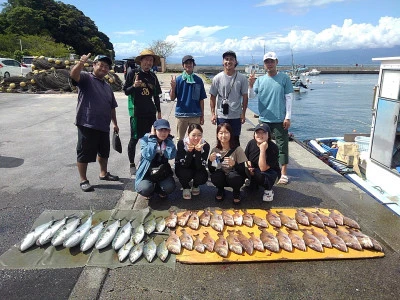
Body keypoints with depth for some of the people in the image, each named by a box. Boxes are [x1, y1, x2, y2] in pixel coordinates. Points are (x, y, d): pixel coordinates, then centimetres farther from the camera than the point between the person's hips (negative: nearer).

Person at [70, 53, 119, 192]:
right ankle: (83, 180, 12)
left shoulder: (107, 86, 20)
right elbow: (73, 75, -25)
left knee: (104, 151, 19)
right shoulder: (86, 78, -2)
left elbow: (111, 107, 23)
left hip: (103, 126, 7)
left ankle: (103, 173, 38)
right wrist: (81, 63, -43)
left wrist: (115, 123, 22)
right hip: (87, 124, -7)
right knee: (84, 153, 1)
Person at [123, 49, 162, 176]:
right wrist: (134, 86, -22)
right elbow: (126, 91, -2)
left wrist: (159, 111, 14)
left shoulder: (153, 76, 10)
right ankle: (132, 165, 13)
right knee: (135, 138, 0)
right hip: (137, 112, -4)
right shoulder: (133, 73, -3)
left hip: (150, 112, 5)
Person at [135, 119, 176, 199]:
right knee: (145, 189, -30)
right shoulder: (145, 139, -11)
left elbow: (171, 155, -23)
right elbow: (148, 156, -29)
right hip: (147, 172, -2)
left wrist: (168, 138, -16)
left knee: (169, 187, -26)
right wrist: (153, 137, -22)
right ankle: (149, 192, 9)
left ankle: (160, 190, 11)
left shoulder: (168, 140, -3)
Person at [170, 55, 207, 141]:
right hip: (181, 114, 0)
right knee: (180, 139, 13)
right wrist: (173, 87, -17)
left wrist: (202, 115, 4)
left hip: (195, 115, 0)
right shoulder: (178, 79, -1)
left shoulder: (198, 80, 0)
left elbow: (201, 99, 4)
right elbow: (172, 98, 1)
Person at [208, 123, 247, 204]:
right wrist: (210, 160, -26)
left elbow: (243, 171, -19)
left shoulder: (237, 149, -17)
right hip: (222, 177, 2)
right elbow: (211, 171, -6)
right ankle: (221, 190, 6)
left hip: (234, 178, -2)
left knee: (232, 176, -35)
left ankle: (236, 192, 1)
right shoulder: (215, 150, -8)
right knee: (215, 177, -31)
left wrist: (234, 164, -39)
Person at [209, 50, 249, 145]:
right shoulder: (217, 78, -1)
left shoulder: (242, 78, -1)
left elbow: (245, 97, 2)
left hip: (236, 116, 0)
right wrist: (213, 113, -3)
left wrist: (243, 113, -1)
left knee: (235, 140, 12)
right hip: (221, 116, 0)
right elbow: (213, 97, 2)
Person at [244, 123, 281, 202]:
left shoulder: (273, 148, -26)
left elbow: (263, 168, -33)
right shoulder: (251, 143, -10)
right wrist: (249, 166, -18)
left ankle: (268, 190, -3)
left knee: (261, 175, -37)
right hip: (255, 171, 6)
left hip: (270, 172, -5)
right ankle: (253, 183, 11)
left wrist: (262, 150, -38)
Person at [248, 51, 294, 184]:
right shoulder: (260, 80, 7)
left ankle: (283, 173, 7)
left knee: (282, 146, 0)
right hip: (264, 119, 4)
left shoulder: (284, 78, -1)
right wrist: (250, 85, -20)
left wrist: (288, 117, -6)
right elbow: (252, 96, -1)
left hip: (280, 120, -3)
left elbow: (289, 98, -2)